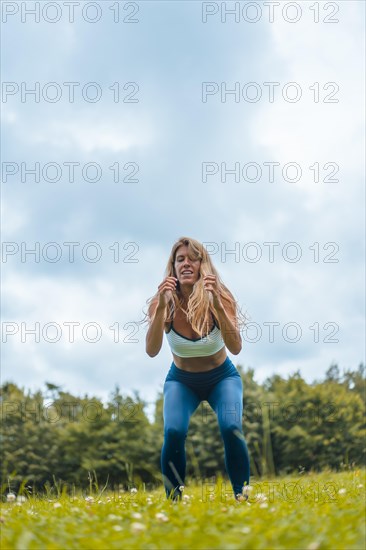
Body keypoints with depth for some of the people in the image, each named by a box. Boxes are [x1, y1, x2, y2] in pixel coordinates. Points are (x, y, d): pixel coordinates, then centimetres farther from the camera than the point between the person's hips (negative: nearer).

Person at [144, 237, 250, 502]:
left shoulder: (220, 298, -22)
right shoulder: (164, 303, -20)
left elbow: (236, 348, -35)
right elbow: (152, 351, -34)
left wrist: (216, 304, -46)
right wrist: (162, 307, -46)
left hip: (222, 378, 0)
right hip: (181, 380, 1)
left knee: (231, 428, -25)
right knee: (174, 432, -25)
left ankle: (242, 496, -4)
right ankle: (174, 500, -5)